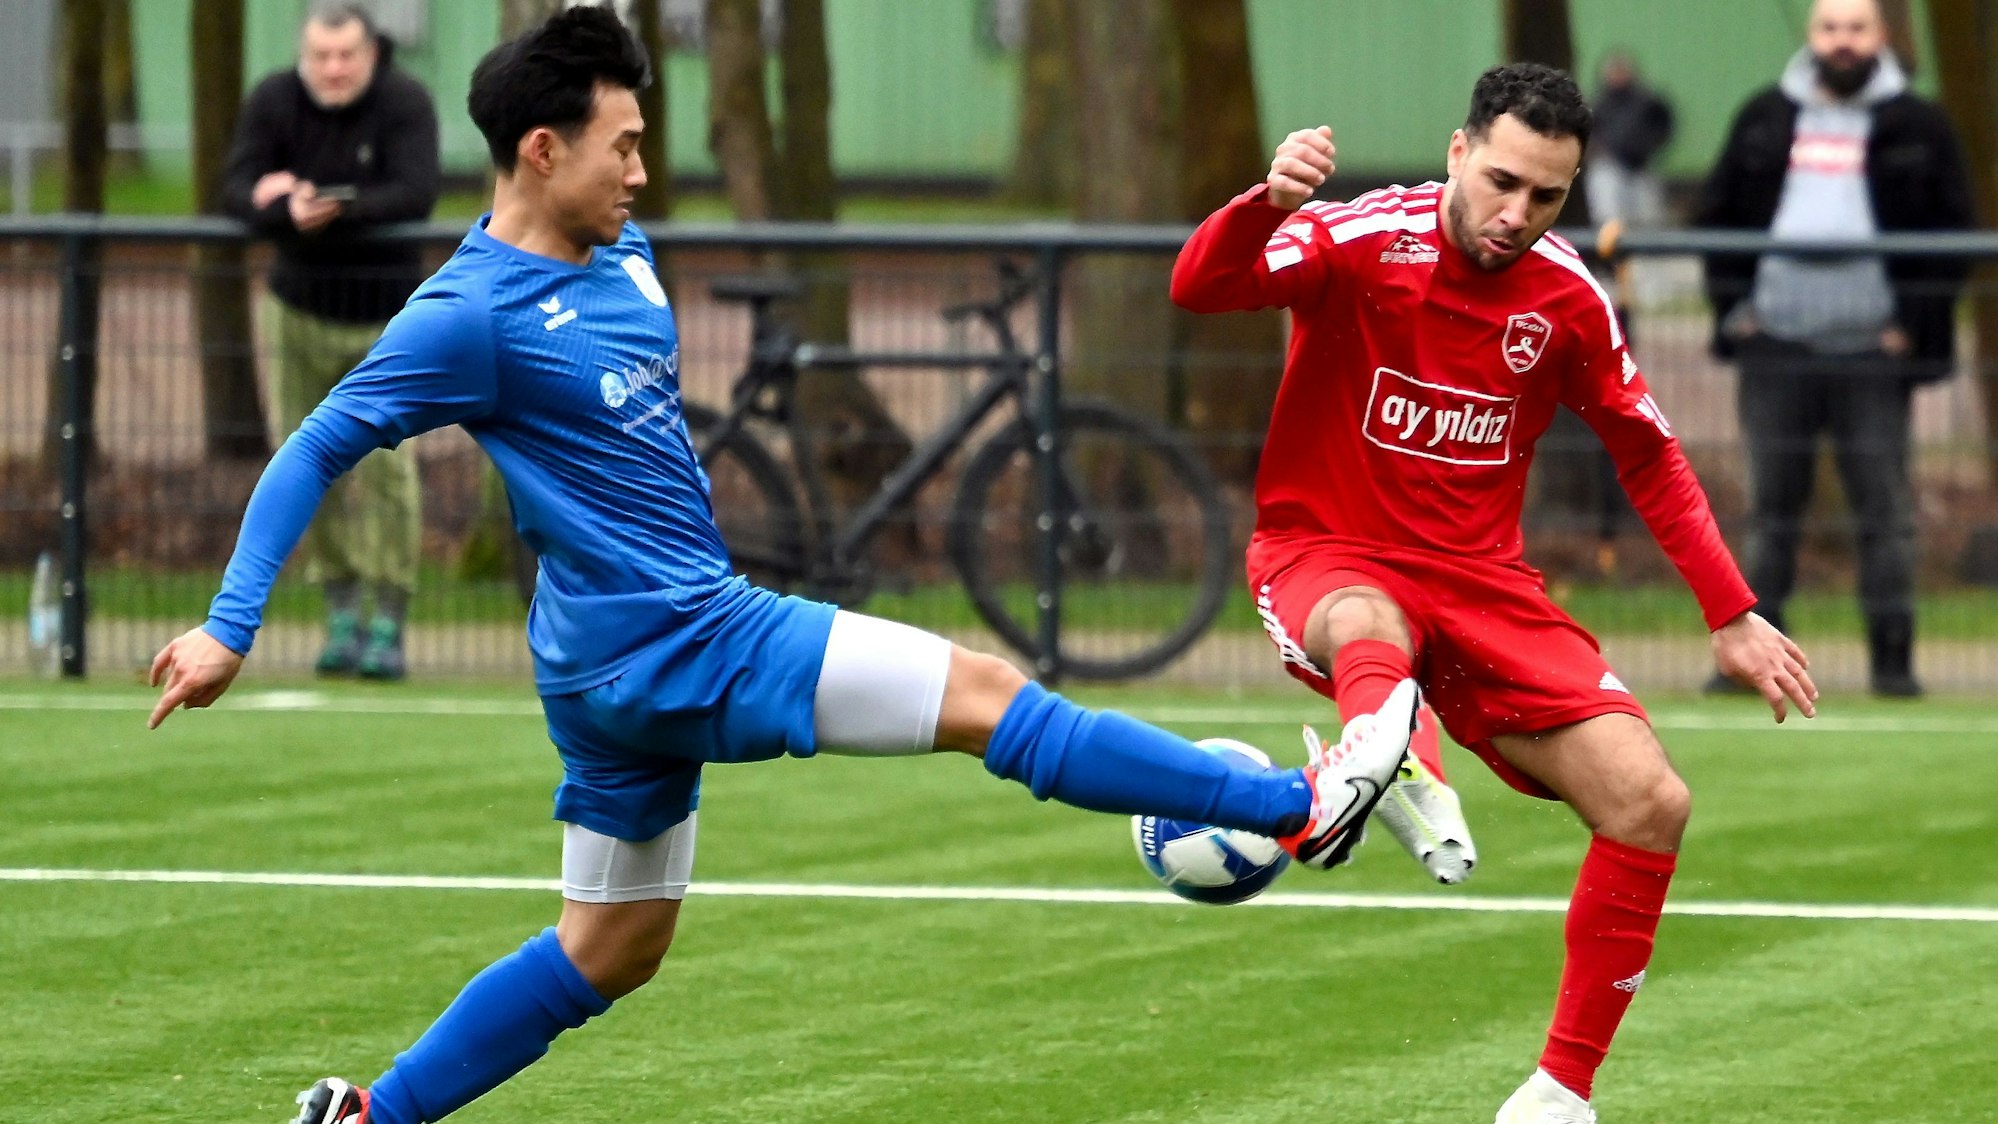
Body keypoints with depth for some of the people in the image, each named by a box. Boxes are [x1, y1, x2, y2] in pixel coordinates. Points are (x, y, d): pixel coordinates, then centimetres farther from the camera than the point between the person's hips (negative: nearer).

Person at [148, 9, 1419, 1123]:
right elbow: (317, 452, -15)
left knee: (609, 951, 18)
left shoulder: (622, 254, 7)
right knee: (984, 694, -8)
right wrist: (230, 629, -18)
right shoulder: (470, 317, -18)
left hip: (628, 664, 10)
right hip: (673, 648, -10)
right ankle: (1296, 803, -3)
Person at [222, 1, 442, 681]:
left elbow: (417, 195, -24)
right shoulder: (273, 103, -7)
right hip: (301, 312, 3)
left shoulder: (406, 105, -13)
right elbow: (237, 190, -12)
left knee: (386, 465, -9)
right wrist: (285, 212, -33)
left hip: (386, 317, -3)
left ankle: (387, 625, -3)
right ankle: (342, 615, 14)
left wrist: (338, 208, -33)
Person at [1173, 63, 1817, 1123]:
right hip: (1327, 555, -4)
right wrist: (1265, 203, -49)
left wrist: (1731, 615, 10)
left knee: (1650, 802, -10)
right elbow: (1198, 288, -29)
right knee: (1371, 631, -42)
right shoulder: (1364, 241, -13)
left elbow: (1650, 460, 14)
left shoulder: (1568, 299, 0)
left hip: (1479, 579, 4)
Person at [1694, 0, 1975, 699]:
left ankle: (1892, 659, 1)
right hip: (1775, 351, 2)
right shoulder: (1765, 118, 12)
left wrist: (1915, 322, -4)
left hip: (1873, 353, -2)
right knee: (1771, 507, 4)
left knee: (1884, 509, -3)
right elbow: (1715, 216, 16)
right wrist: (1732, 305, 4)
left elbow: (1955, 234, 4)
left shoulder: (1916, 127, 5)